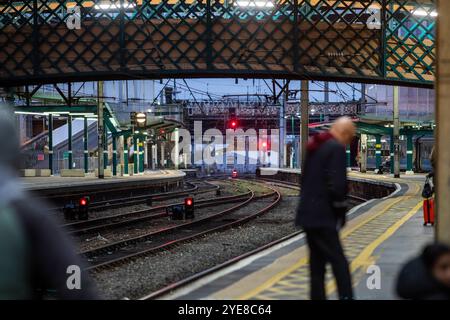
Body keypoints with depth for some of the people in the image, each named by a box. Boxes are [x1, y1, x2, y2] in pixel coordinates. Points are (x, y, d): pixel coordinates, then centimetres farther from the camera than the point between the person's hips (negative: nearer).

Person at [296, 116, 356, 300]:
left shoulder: (315, 147, 16)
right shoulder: (337, 148, -12)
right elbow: (337, 185, -20)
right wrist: (341, 212, -7)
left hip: (308, 214, 9)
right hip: (323, 217, -9)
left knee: (317, 262, 12)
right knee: (339, 262, -8)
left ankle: (318, 296, 13)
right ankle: (346, 296, -12)